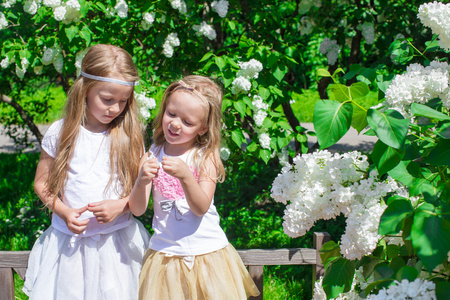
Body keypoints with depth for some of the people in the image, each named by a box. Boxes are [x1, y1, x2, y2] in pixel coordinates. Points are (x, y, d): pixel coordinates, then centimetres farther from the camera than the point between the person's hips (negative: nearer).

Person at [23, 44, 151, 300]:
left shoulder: (129, 136, -3)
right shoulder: (61, 133, -3)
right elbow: (42, 183, 4)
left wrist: (120, 206, -17)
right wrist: (64, 212, -10)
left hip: (117, 240, 0)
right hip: (70, 241, 0)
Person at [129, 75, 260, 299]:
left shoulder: (206, 158, -6)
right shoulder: (152, 156, -1)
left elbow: (201, 208, -17)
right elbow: (137, 210, -7)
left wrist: (185, 176, -33)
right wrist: (141, 182, -27)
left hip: (207, 254, -1)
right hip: (164, 254, 1)